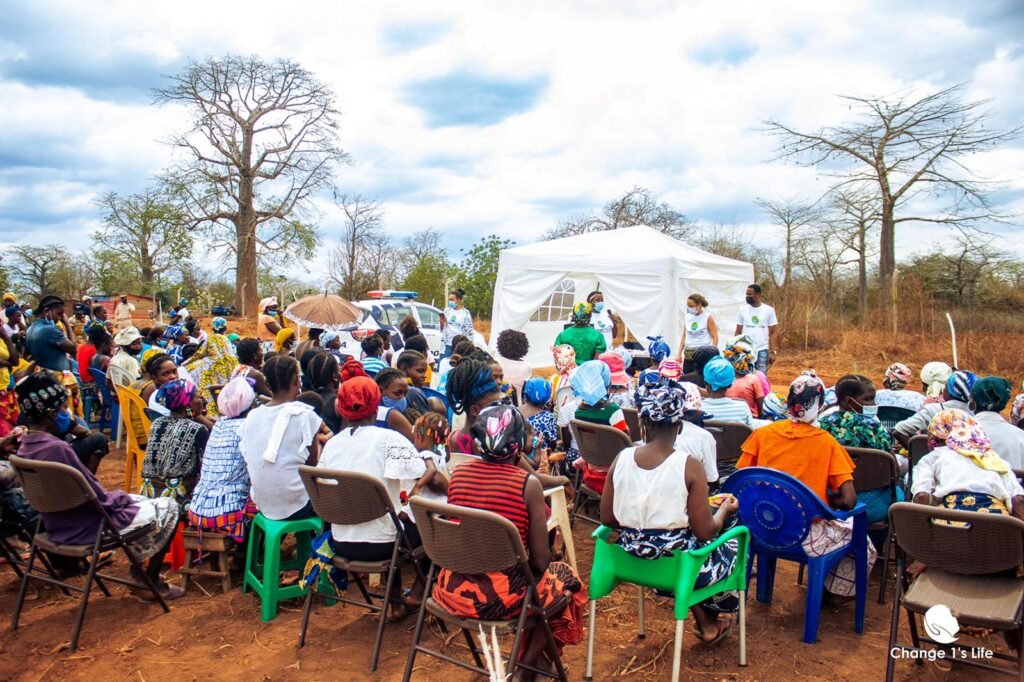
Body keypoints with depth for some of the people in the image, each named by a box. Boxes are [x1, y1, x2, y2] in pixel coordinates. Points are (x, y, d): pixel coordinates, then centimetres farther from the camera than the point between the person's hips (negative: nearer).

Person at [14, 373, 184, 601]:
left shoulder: (24, 449, 0)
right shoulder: (57, 448, -29)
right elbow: (97, 498, -23)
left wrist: (117, 496, 6)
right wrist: (122, 498, -4)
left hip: (58, 526, 9)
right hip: (87, 528, -9)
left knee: (136, 501, 28)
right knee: (168, 507, 5)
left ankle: (138, 570, 27)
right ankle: (150, 582, 13)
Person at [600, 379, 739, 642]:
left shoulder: (622, 458, -7)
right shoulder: (689, 467, -18)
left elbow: (607, 519, -1)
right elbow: (704, 532, -13)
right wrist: (724, 510, 7)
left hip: (632, 561, 4)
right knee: (730, 545, 29)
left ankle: (703, 622, 44)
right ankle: (713, 622, 48)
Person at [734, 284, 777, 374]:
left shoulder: (769, 310, 1)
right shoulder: (743, 310, 4)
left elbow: (772, 333, 2)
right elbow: (738, 332, 7)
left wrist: (772, 352, -5)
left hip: (762, 351, -1)